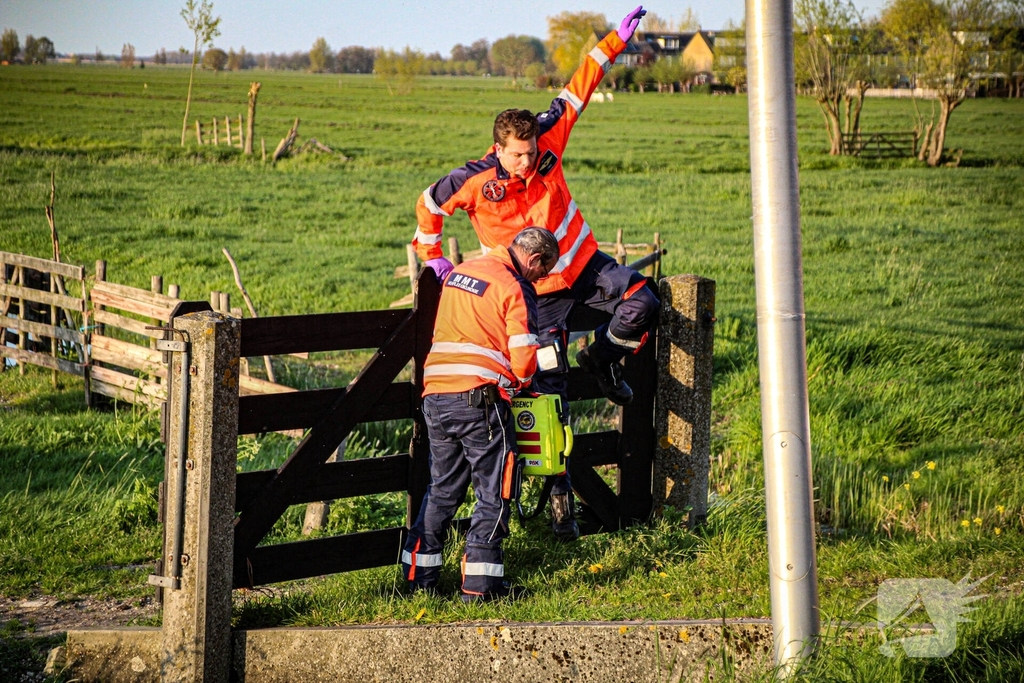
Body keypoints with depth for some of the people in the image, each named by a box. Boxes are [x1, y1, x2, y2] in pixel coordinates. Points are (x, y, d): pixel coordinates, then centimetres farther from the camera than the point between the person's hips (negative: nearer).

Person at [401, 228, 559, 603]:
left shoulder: (459, 273, 17)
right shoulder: (515, 289, -6)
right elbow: (524, 360, -11)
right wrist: (519, 383, 12)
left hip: (435, 393, 7)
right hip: (479, 399, -7)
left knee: (442, 488, 18)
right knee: (494, 491, 3)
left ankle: (419, 576, 19)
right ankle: (479, 584, -1)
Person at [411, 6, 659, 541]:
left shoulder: (548, 140, -10)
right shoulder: (474, 181, -16)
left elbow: (578, 89, -4)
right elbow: (428, 205, 1)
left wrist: (616, 39, -6)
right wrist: (431, 256, 3)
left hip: (582, 263, 3)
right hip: (538, 291, -3)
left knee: (643, 304, -23)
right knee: (549, 387, -4)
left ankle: (602, 357, 10)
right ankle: (560, 487, 6)